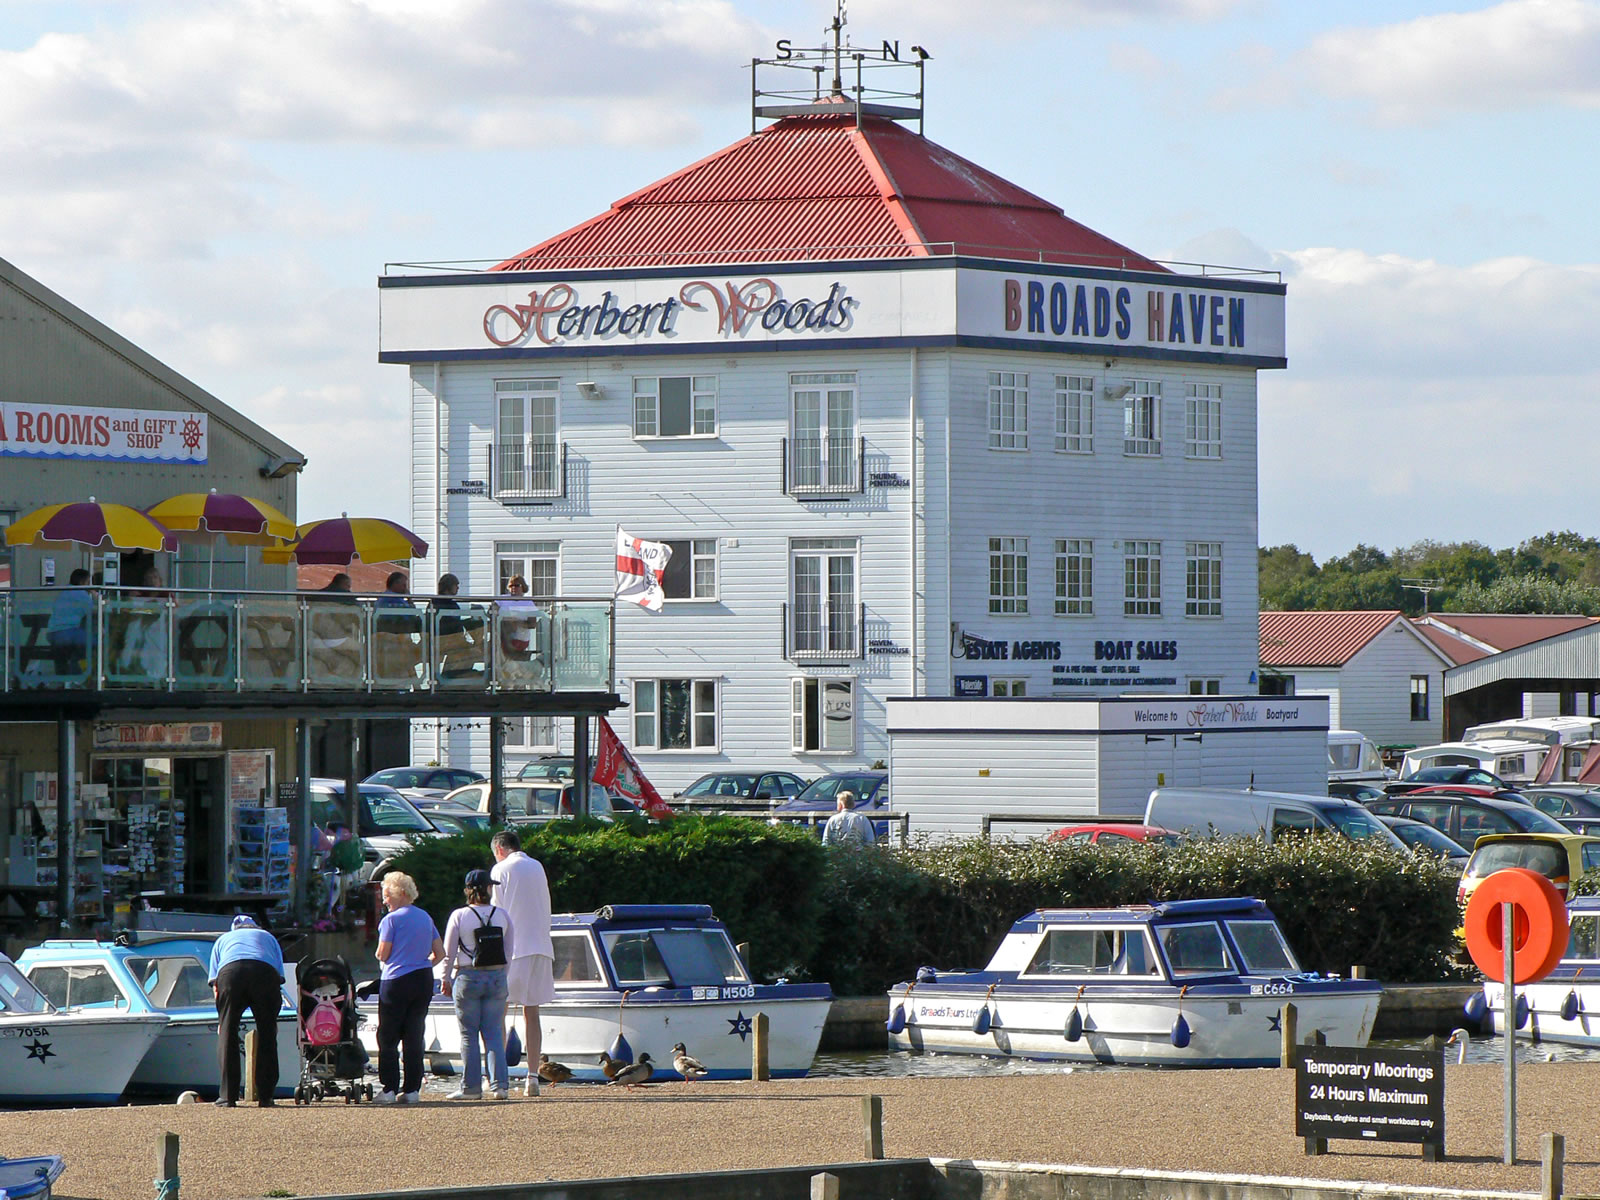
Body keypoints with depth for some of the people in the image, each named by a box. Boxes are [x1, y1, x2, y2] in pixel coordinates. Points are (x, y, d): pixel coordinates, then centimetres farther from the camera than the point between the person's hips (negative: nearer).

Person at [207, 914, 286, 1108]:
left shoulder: (223, 940, 37)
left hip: (230, 971, 0)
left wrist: (221, 1019, 29)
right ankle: (265, 1096, 9)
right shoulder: (268, 938, 38)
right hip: (265, 971, 0)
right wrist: (272, 1019, 29)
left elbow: (215, 984, 26)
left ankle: (227, 1096, 2)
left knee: (227, 1033, 6)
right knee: (267, 1033, 10)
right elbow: (279, 976, 28)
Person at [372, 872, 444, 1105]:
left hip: (397, 982, -6)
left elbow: (382, 954, -9)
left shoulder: (391, 920, -9)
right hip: (424, 981, 6)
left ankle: (389, 1090, -4)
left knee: (388, 1039, 1)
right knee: (414, 1037, 9)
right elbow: (440, 953, 11)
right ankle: (412, 1090, 7)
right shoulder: (425, 918, 10)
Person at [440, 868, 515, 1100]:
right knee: (494, 1034, 7)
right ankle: (501, 1084, -2)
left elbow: (449, 953, -3)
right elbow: (509, 951, 6)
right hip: (497, 977, 3)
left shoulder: (459, 916, -7)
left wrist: (446, 979, 8)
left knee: (468, 1035, 5)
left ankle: (471, 1087, 5)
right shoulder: (502, 915, 1)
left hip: (468, 978, -3)